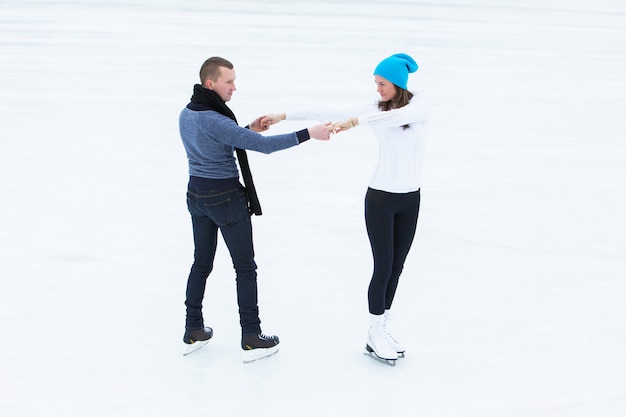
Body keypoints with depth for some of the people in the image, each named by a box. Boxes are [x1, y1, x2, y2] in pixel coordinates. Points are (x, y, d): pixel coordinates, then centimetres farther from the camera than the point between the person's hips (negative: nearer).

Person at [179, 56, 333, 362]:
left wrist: (249, 129, 6)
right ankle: (251, 339, 8)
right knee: (245, 267, 3)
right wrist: (308, 134, -26)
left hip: (196, 194, 8)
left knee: (201, 263, 18)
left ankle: (193, 331, 24)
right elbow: (263, 145, -29)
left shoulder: (186, 114, 3)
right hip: (225, 197, -8)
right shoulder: (215, 121, -25)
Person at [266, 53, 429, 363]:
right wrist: (284, 116, -8)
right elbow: (328, 113, -6)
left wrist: (355, 121, -43)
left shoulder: (419, 103, -8)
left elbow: (400, 116, -31)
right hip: (380, 198, -2)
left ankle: (381, 331, 23)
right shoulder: (376, 110, -4)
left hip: (410, 199, 2)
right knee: (383, 268, -1)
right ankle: (375, 336, 11)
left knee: (396, 268, 10)